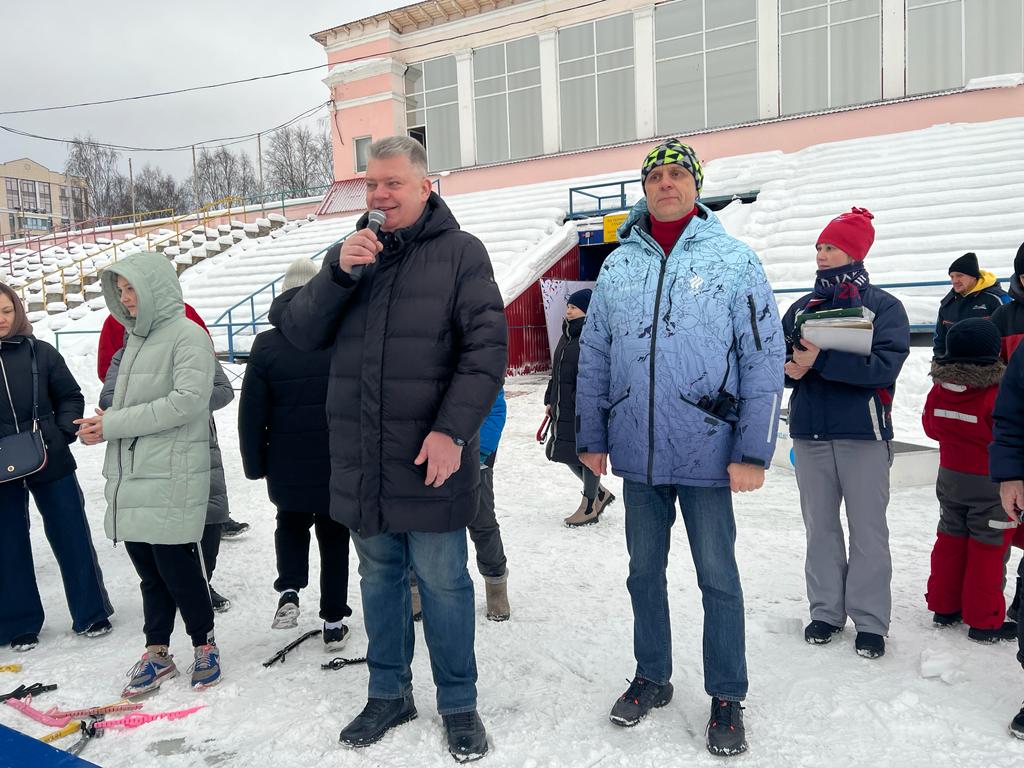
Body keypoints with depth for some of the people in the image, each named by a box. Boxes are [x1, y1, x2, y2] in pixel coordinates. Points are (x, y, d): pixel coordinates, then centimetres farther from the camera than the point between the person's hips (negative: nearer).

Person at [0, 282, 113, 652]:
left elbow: (71, 397, 6)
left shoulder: (40, 352, -1)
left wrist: (62, 432, -9)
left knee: (72, 538, 7)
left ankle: (91, 614, 22)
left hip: (50, 463, 0)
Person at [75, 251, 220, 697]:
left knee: (177, 567, 2)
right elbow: (130, 403, 19)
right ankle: (157, 652, 26)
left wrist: (113, 424, -15)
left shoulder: (188, 335, -9)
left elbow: (186, 401, -20)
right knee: (149, 570, 14)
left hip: (171, 478, -7)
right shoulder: (137, 338, 16)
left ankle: (204, 645, 21)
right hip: (130, 476, 7)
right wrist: (104, 420, -3)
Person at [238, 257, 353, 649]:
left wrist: (254, 463, 7)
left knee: (291, 524, 24)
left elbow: (251, 413, -3)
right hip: (338, 463, 0)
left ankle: (289, 591, 4)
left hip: (287, 463, 0)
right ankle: (334, 623, 17)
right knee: (333, 535, 12)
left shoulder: (266, 345, -5)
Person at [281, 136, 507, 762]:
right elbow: (301, 333, 4)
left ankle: (459, 704, 25)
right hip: (361, 463, 5)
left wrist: (453, 430, -19)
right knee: (380, 578, 17)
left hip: (429, 460, -4)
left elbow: (488, 345, -10)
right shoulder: (350, 254, 11)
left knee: (442, 582, 6)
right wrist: (340, 272, -12)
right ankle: (390, 693, 35)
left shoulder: (460, 252, -3)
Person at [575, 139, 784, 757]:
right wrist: (591, 438, 7)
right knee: (644, 570, 16)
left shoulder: (735, 259, -4)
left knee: (718, 577, 8)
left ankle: (728, 698, 27)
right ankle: (652, 677, 36)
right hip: (638, 454, 4)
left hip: (708, 453, -3)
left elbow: (765, 359, -7)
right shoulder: (618, 265, 7)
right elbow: (594, 359, 9)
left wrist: (753, 451, -12)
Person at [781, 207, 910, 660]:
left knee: (868, 529, 4)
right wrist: (790, 366, -16)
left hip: (863, 434, -4)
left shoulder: (883, 306, 0)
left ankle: (869, 620, 16)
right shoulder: (802, 307, 13)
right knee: (820, 526, 11)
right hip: (810, 434, 4)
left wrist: (821, 361, -21)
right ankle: (826, 610, 23)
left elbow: (884, 365, -15)